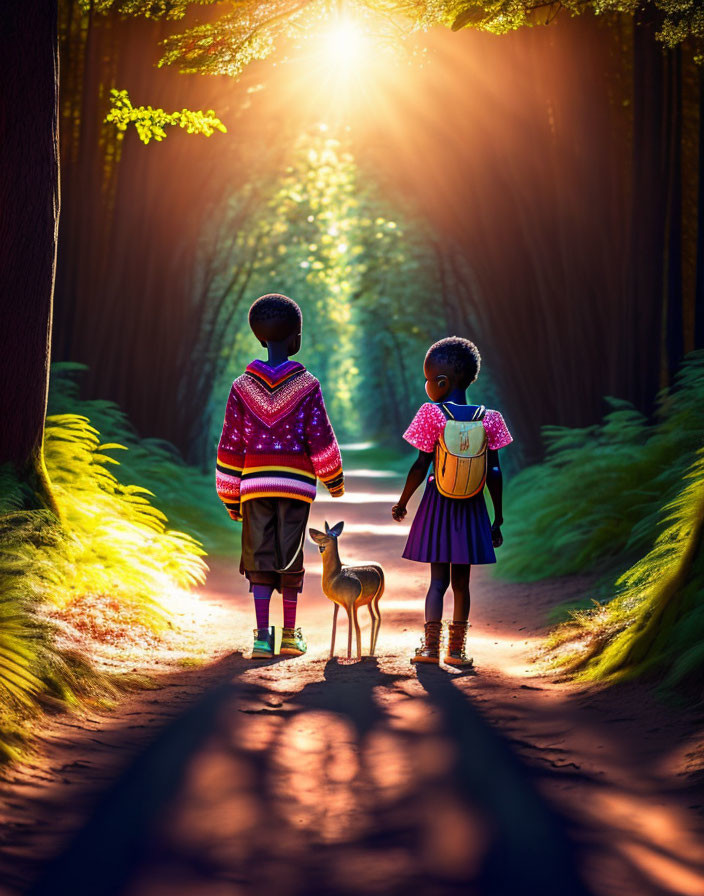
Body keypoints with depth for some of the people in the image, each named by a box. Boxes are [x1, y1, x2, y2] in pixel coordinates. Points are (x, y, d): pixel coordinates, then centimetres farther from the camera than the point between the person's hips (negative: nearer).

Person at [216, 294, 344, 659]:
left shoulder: (242, 386, 2)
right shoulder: (307, 385, -3)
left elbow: (231, 445, 3)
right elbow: (320, 438, -4)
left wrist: (230, 497, 10)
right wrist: (334, 479, 11)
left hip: (255, 482, 1)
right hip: (296, 484, -1)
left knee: (260, 560, 5)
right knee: (291, 559, 8)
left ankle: (262, 636, 0)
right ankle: (290, 635, 13)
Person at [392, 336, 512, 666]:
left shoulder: (432, 414, -11)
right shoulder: (487, 419, -4)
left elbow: (420, 467, -10)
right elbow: (494, 473, -4)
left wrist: (402, 502, 4)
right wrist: (498, 520, 4)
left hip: (438, 504, -2)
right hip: (471, 507, 2)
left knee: (438, 579, 5)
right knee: (461, 581, 10)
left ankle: (430, 646, -1)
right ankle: (456, 648, 14)